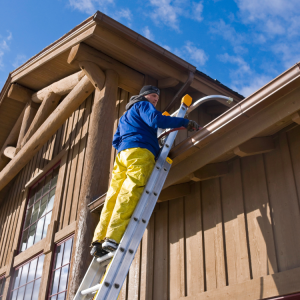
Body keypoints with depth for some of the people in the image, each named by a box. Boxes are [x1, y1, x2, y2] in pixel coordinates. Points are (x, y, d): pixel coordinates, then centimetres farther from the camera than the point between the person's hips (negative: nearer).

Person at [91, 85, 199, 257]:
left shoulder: (125, 116, 39)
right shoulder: (143, 105, 13)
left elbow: (116, 141, 32)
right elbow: (155, 119, -8)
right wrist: (185, 122, -5)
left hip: (122, 154, 8)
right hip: (140, 152, -8)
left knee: (114, 197, -2)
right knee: (129, 195, -19)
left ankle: (99, 240, -10)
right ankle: (113, 238, -30)